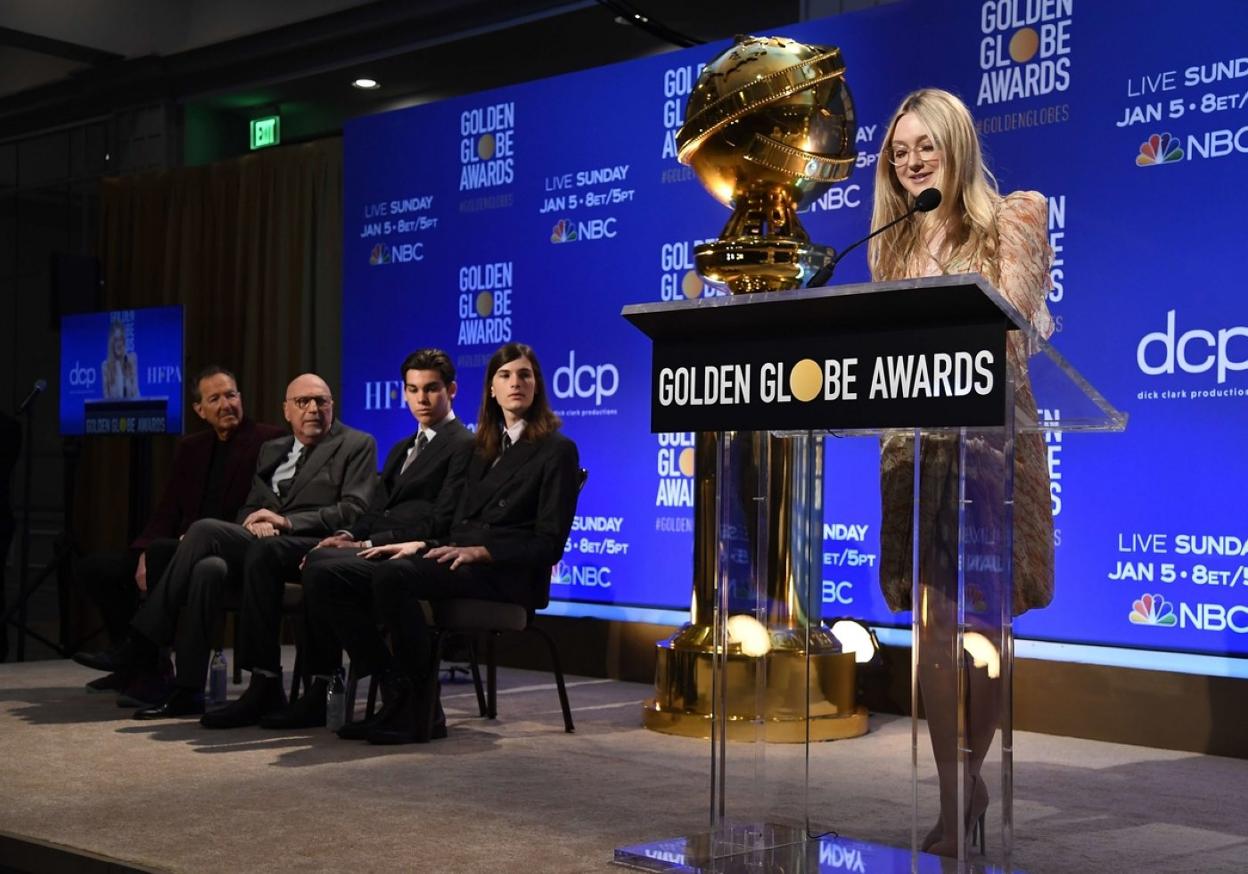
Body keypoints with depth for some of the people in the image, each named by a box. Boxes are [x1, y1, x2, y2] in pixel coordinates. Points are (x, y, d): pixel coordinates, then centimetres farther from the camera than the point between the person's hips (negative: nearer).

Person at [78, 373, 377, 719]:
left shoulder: (357, 445, 8)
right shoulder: (271, 450, 27)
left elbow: (354, 511, -5)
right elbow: (248, 508, 23)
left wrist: (287, 521, -13)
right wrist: (255, 522, -4)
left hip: (313, 549, -5)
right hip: (262, 547, 6)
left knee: (206, 530, -29)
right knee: (207, 569, -28)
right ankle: (187, 690, -25)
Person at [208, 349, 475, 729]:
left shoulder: (463, 445, -2)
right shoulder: (402, 448, 28)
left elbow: (440, 523, -12)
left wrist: (365, 544, -15)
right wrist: (348, 535, -1)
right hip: (369, 545, 9)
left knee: (322, 567, -33)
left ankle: (322, 690, -19)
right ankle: (263, 686, -10)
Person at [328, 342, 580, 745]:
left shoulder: (557, 450, 2)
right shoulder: (484, 449, 23)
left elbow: (548, 544, -6)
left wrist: (479, 551, -18)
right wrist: (422, 544, 3)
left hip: (508, 574, -7)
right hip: (462, 558, 7)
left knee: (392, 574, -32)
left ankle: (422, 711, -21)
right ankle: (397, 694, -10)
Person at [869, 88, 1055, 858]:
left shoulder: (1014, 218, 3)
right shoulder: (892, 244, 15)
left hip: (993, 437, -3)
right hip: (916, 442, 3)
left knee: (984, 619, 2)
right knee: (934, 621, -2)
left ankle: (969, 778, 20)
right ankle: (957, 796, 5)